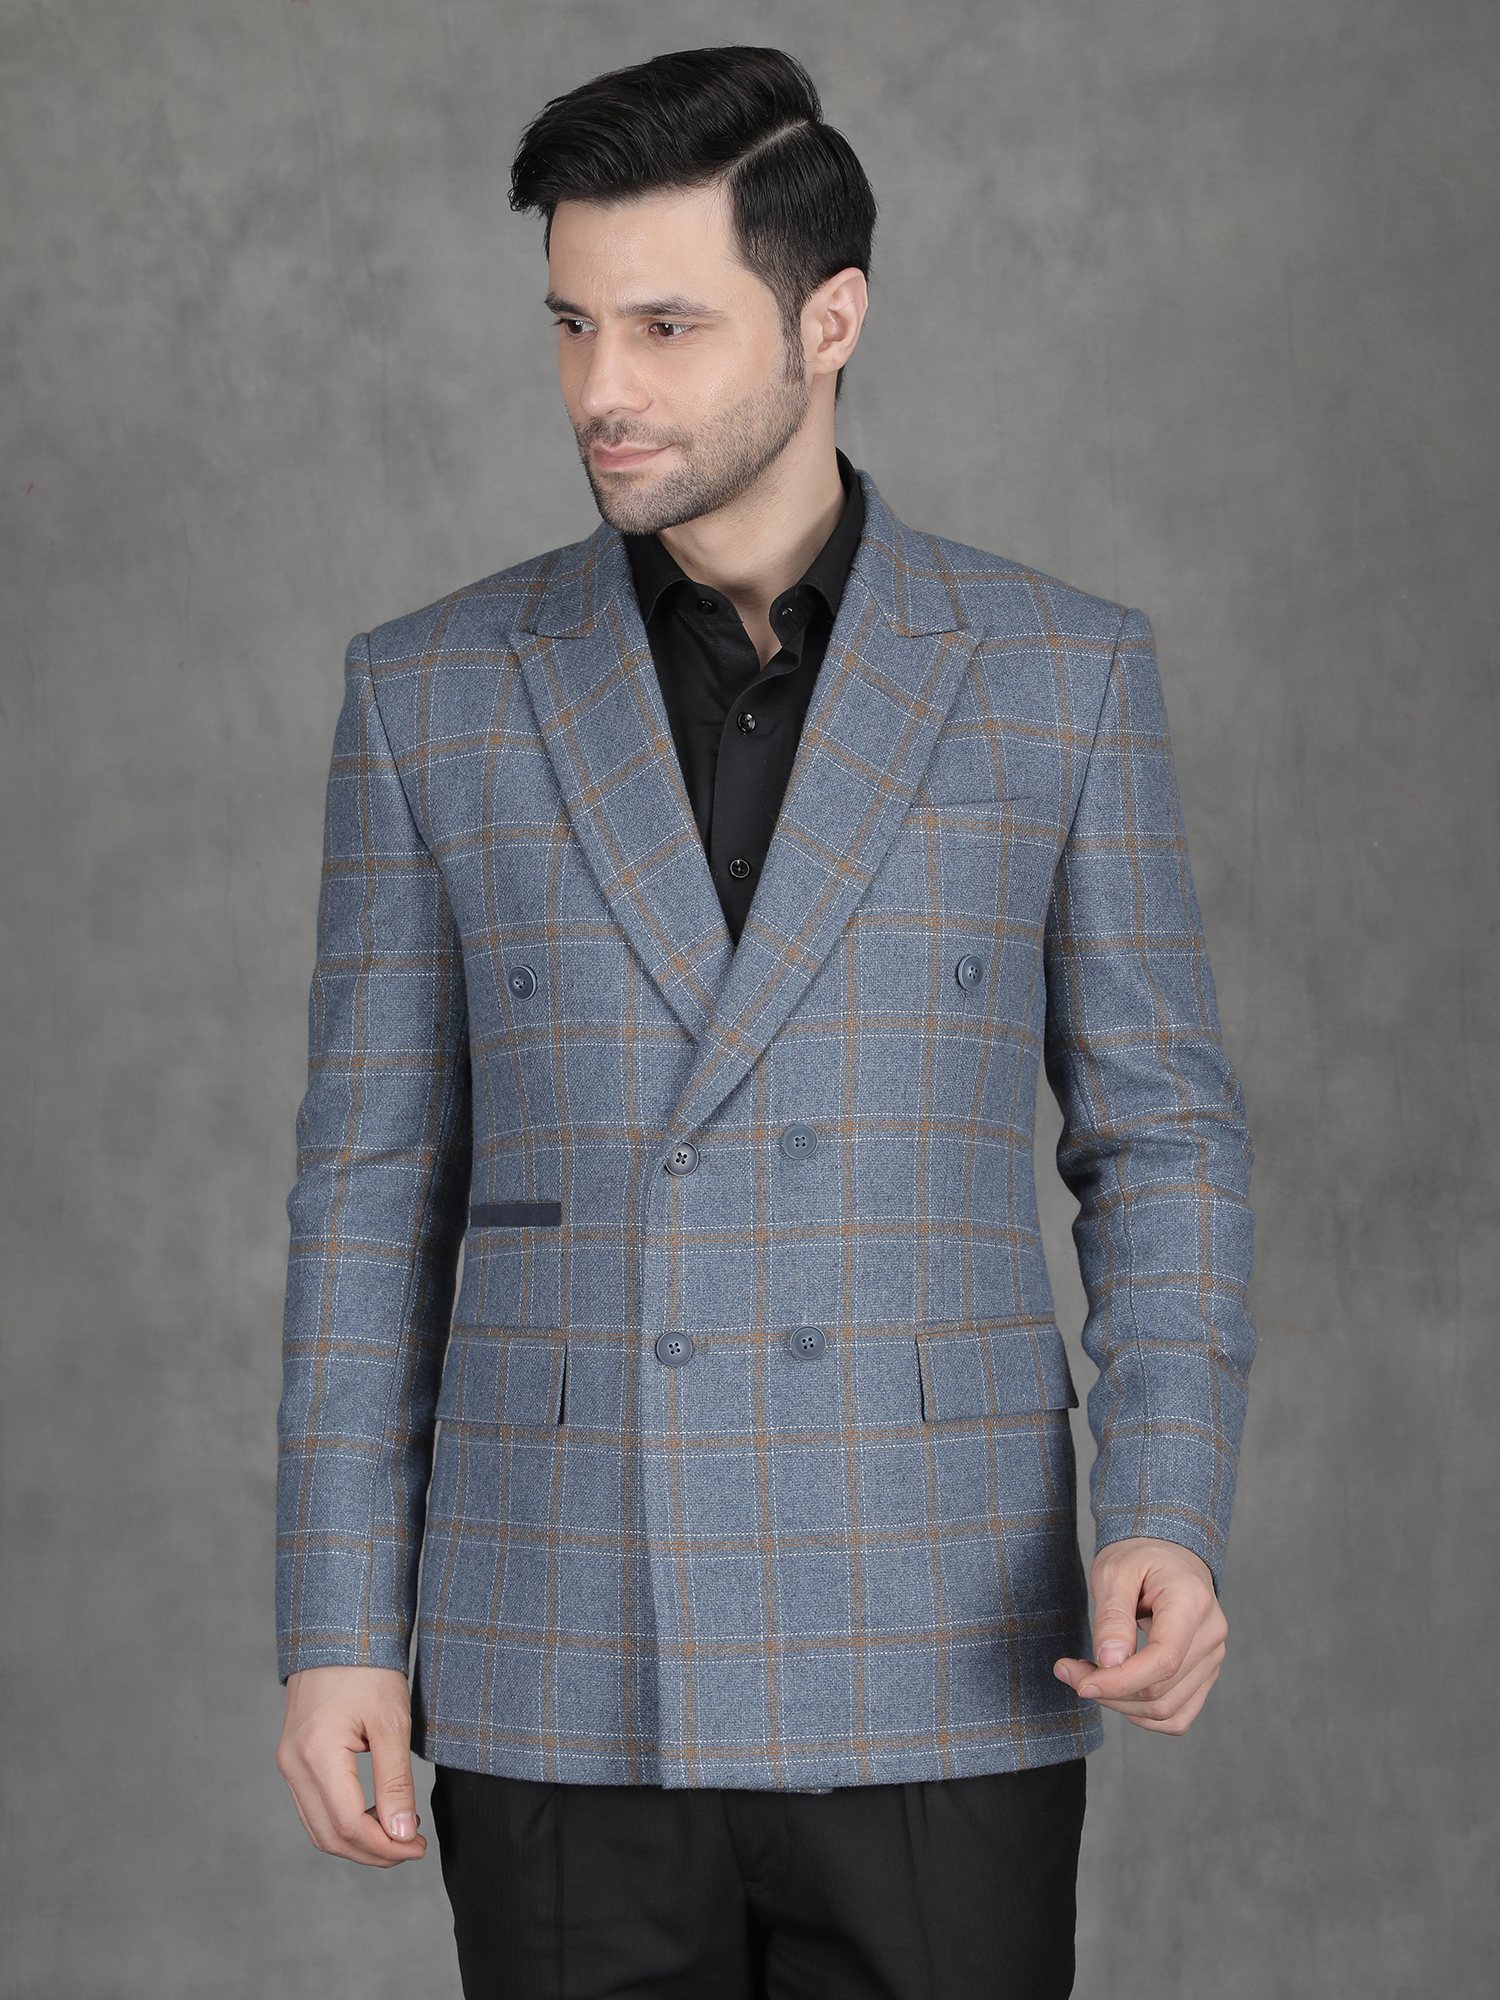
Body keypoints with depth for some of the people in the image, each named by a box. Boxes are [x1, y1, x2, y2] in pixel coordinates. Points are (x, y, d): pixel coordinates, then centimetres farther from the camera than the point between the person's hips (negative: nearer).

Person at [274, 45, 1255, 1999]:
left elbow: (1158, 1139, 3)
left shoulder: (1058, 675, 0)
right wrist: (337, 1629, -1)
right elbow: (375, 1189, 5)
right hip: (566, 1675, 1)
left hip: (933, 1673, 0)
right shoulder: (438, 694, 2)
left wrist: (1170, 1528, -12)